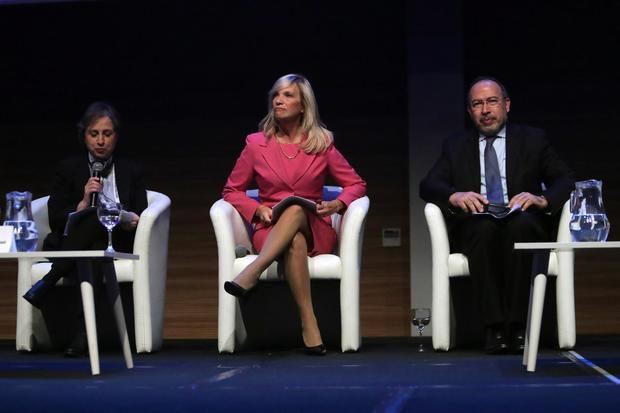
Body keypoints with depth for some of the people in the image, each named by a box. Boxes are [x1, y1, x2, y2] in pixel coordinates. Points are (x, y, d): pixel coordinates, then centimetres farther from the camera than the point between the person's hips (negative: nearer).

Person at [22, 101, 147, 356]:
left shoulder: (131, 172, 14)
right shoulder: (69, 168, 11)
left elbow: (141, 221, 7)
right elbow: (55, 220, 2)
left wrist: (130, 221, -17)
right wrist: (84, 203, -15)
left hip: (115, 244, 1)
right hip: (71, 244, -1)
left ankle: (47, 284, -29)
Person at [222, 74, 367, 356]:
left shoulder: (322, 143, 6)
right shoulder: (256, 144, 5)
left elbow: (356, 184, 12)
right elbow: (231, 190, 13)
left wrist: (337, 204, -9)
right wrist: (257, 209, -7)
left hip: (314, 230, 0)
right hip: (271, 232, 0)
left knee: (296, 209, -37)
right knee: (294, 241, -39)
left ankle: (251, 274, -48)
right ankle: (309, 326, -45)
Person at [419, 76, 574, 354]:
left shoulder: (533, 139, 18)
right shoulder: (455, 146, 20)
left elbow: (565, 181, 8)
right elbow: (428, 185, 6)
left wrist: (543, 199, -16)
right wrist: (454, 196, -17)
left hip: (523, 224, 0)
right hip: (474, 226, 1)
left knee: (520, 224, -36)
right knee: (485, 227, -35)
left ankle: (517, 326, -36)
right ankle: (495, 326, -36)